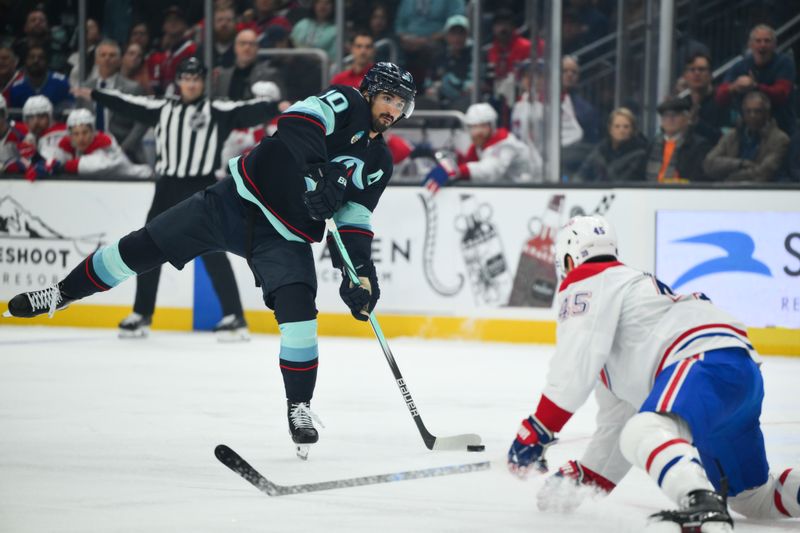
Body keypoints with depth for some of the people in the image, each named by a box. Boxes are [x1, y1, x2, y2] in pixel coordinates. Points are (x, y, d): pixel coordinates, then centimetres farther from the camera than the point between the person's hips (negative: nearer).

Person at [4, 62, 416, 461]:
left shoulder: (379, 163, 8)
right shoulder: (345, 102, -6)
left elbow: (355, 218, 7)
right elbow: (299, 121, -25)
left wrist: (361, 270, -8)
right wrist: (315, 171, -38)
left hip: (283, 236, 3)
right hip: (238, 199, -2)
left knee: (298, 309, -20)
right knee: (145, 246, 0)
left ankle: (299, 407, -6)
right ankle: (62, 293, 19)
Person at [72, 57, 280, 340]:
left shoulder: (217, 111, -1)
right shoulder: (163, 109, 11)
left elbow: (246, 112, -13)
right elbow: (128, 104, 17)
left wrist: (276, 108, -28)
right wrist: (94, 94, 19)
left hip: (201, 189, -5)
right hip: (168, 189, 5)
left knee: (212, 252, -12)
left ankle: (235, 318, -10)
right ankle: (141, 316, 24)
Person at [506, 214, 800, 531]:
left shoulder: (588, 283, 9)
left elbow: (575, 368, -8)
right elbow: (618, 419, 39)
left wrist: (535, 431, -4)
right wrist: (584, 479, 42)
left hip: (710, 361, -10)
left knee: (644, 434, -34)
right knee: (755, 500, 20)